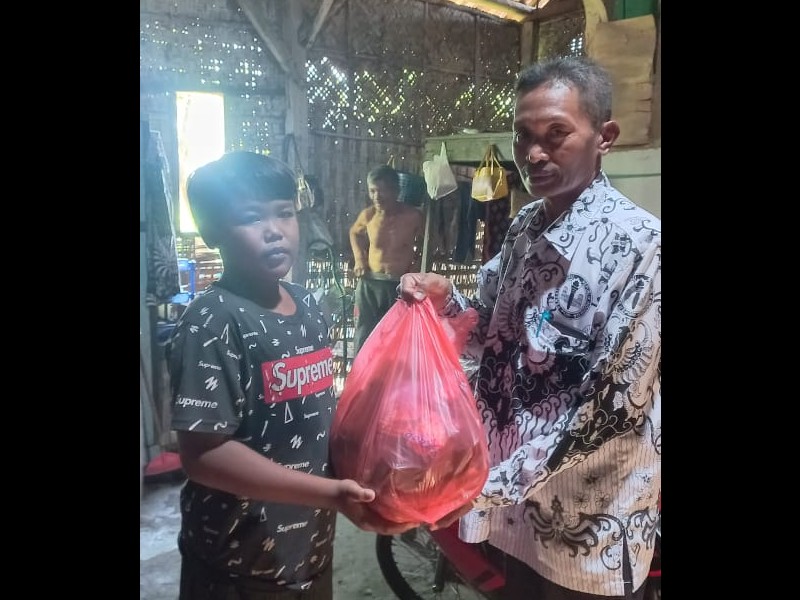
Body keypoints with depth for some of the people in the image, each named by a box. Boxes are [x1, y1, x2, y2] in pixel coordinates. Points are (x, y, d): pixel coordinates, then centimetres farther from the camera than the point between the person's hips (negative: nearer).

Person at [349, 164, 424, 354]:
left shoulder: (413, 216, -10)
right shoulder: (367, 215, -3)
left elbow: (424, 243, 9)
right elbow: (354, 233, 20)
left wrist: (416, 265, -2)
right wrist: (359, 259, 8)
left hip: (401, 286, -2)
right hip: (370, 284, 2)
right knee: (364, 337, 5)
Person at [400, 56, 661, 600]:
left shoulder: (639, 244, -20)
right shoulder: (525, 227, 1)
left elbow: (614, 407, -22)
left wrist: (494, 482, -21)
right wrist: (445, 301, -10)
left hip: (587, 517, -6)